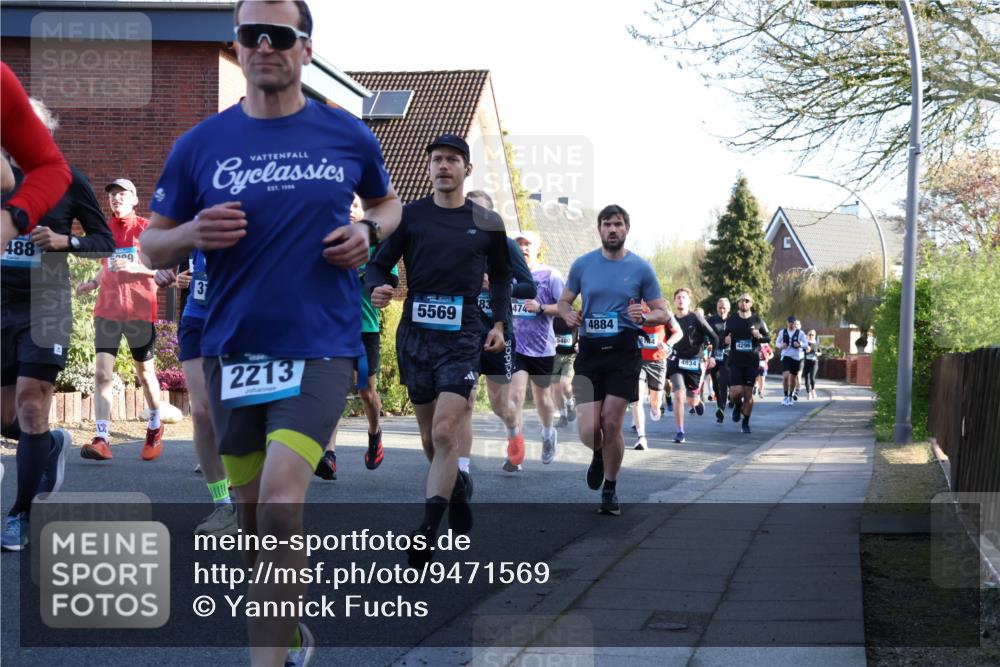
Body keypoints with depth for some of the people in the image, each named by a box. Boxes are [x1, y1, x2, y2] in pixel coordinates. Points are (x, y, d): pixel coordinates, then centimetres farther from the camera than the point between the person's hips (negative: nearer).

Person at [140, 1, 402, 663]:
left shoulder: (349, 135, 0)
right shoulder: (200, 144, 1)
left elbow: (388, 201, 19)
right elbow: (153, 244, 7)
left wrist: (368, 231, -4)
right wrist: (192, 235, -15)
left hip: (321, 347, -3)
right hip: (232, 350, 3)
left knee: (280, 502, -20)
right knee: (252, 509, 13)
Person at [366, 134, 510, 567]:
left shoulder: (487, 224, 6)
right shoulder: (409, 216, 4)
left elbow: (500, 276, 19)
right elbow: (379, 264, 5)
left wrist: (499, 322, 7)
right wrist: (376, 288, -17)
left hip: (462, 338, -2)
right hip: (415, 335, 2)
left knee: (445, 432, -16)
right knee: (431, 438, 10)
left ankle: (428, 528, -14)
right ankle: (458, 487, 38)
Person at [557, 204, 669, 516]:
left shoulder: (641, 268, 2)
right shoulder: (582, 264, 6)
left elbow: (662, 314, 6)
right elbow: (564, 300, 17)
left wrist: (643, 317, -17)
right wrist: (568, 315, -6)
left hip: (624, 352, -1)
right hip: (589, 350, 1)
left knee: (611, 425, -5)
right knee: (588, 431, -5)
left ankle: (610, 490, 15)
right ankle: (599, 455, 33)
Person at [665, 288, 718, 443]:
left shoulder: (696, 318, -7)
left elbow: (714, 338, -3)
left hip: (693, 362, -1)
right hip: (676, 361, 1)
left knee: (692, 402, 9)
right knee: (678, 396, -16)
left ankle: (698, 401, 48)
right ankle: (680, 432, -9)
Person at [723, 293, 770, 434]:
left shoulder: (757, 321, 4)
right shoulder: (730, 320, 5)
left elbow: (768, 338, 9)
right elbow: (723, 340, 12)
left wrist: (760, 336, -13)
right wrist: (726, 340, -12)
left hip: (752, 362, 0)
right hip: (735, 361, 0)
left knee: (748, 393, 2)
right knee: (735, 391, -14)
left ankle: (746, 422, 18)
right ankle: (737, 406, 21)